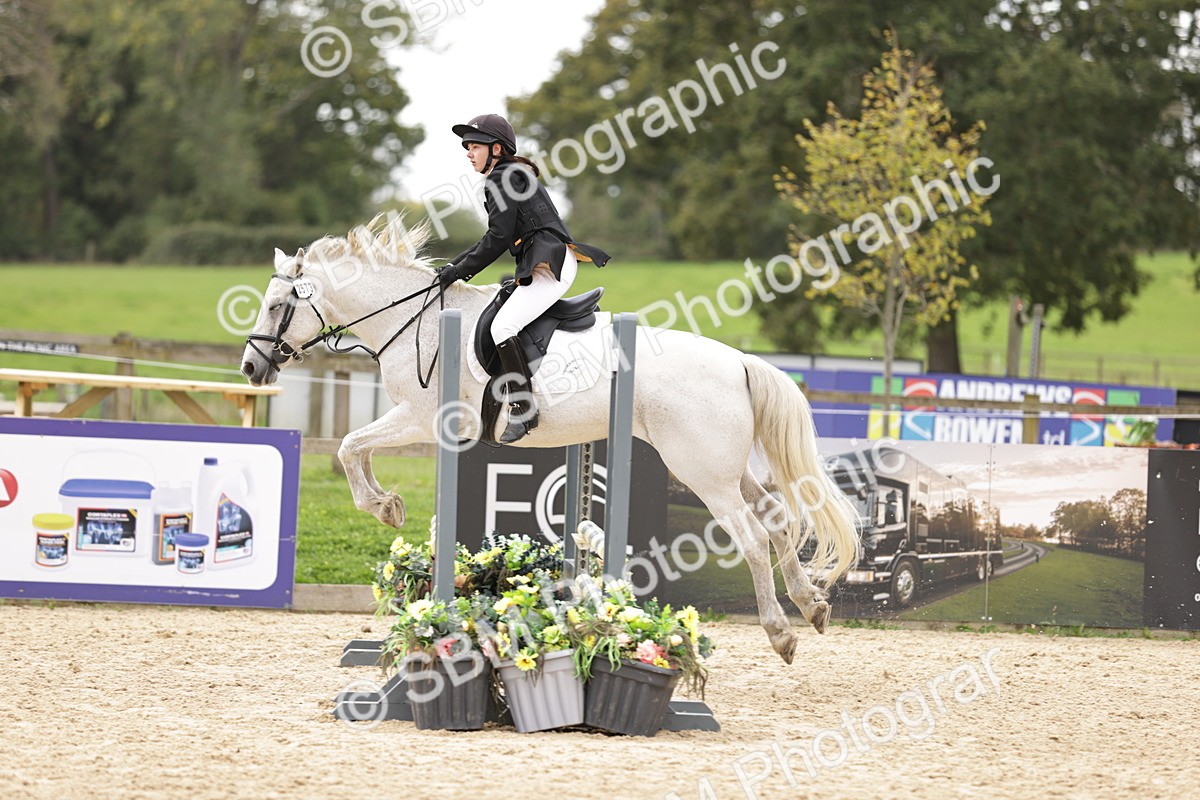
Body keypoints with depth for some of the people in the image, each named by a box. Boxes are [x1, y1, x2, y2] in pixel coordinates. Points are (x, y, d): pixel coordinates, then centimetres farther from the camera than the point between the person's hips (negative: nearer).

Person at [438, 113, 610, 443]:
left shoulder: (503, 178, -7)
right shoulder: (514, 176, 24)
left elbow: (499, 238, -13)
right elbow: (497, 236, 28)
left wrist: (461, 270, -6)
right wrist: (454, 264, 22)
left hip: (550, 264, -11)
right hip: (542, 267, 11)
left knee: (501, 326, -23)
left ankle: (524, 410, -25)